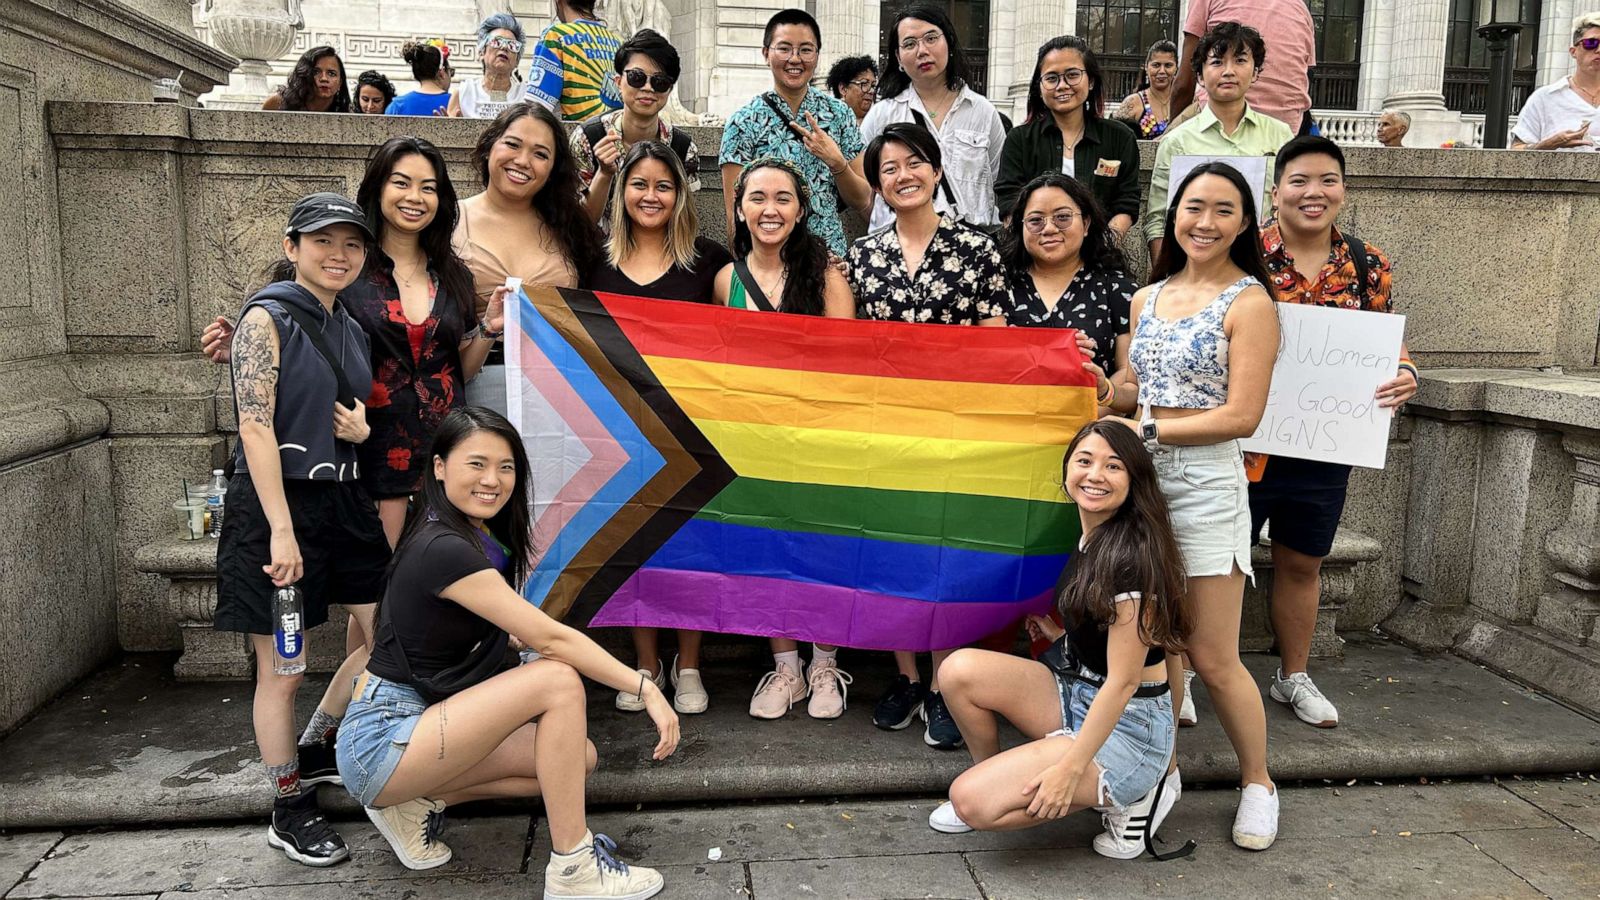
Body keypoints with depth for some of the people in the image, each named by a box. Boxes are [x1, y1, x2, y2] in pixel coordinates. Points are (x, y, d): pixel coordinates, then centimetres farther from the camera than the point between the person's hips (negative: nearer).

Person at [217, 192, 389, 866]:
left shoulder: (350, 329, 12)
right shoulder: (267, 317, -9)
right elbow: (256, 428, -17)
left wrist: (362, 430, -1)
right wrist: (282, 530, -22)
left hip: (342, 500, 7)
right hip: (276, 503, -7)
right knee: (281, 672, 3)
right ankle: (290, 813, 18)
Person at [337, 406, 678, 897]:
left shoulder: (483, 537, 7)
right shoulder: (444, 550, -22)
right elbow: (549, 638, -24)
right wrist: (645, 688, -22)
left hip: (425, 721, 9)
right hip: (382, 741, -9)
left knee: (579, 756, 0)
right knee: (559, 681, -22)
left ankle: (421, 800, 7)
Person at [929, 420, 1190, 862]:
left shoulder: (1133, 553, -22)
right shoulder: (1089, 539, 4)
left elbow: (1123, 681, -21)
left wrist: (1070, 768, -21)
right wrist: (1059, 634, 7)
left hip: (1125, 725, -8)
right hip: (1072, 690, 8)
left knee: (974, 803, -20)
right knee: (961, 668, -15)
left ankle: (1128, 794, -2)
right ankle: (994, 779, 8)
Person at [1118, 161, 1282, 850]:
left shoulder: (1249, 302, -6)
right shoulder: (1147, 298, 13)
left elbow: (1242, 416, -12)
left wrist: (1147, 430, -11)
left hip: (1207, 483, -5)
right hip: (1143, 480, 5)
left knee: (1212, 658, 1)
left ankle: (1257, 783, 22)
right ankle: (1163, 768, 26)